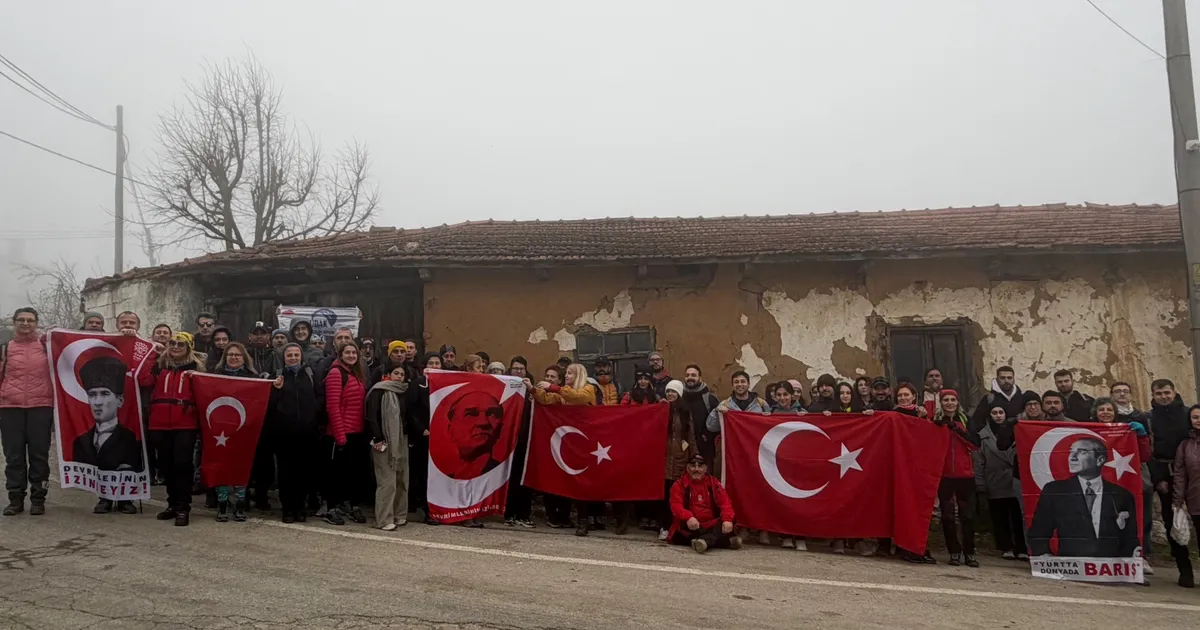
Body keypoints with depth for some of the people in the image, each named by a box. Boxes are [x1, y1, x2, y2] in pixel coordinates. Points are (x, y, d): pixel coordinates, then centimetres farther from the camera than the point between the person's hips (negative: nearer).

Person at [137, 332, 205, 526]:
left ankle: (183, 508, -1)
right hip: (160, 423, 4)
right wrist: (152, 355, -5)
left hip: (186, 423, -3)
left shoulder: (196, 366, 5)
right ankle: (173, 504, 25)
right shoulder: (160, 364, 11)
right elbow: (143, 380, -5)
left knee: (182, 463, -7)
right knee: (166, 465, 11)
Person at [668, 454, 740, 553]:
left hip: (711, 526, 2)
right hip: (692, 527, -2)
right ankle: (728, 541, -38)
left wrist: (727, 519, -23)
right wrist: (688, 517, -34)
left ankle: (704, 541, -50)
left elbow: (725, 502, -3)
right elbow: (676, 506, -13)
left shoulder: (713, 483, 8)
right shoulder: (679, 485, 0)